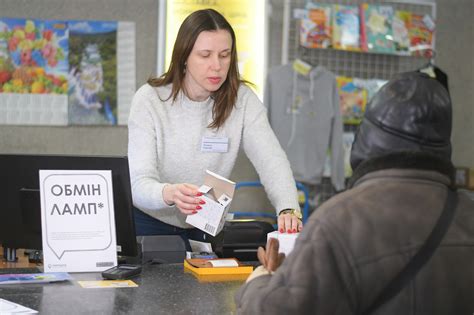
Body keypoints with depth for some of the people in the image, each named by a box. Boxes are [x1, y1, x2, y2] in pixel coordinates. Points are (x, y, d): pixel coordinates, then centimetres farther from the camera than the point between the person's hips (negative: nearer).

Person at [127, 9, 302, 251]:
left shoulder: (242, 100, -7)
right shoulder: (150, 99, -14)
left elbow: (272, 161, -17)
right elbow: (139, 183, -21)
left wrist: (289, 210, -38)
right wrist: (170, 194, -45)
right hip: (150, 225, -2)